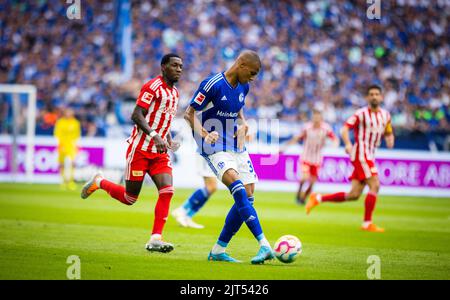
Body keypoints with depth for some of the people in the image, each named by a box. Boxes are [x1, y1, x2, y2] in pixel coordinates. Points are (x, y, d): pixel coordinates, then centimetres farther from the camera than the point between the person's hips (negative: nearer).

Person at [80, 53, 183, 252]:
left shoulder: (174, 93, 15)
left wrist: (168, 139, 10)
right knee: (130, 198, 2)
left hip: (160, 152, 7)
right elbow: (136, 115, -18)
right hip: (140, 148, -7)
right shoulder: (153, 87, -12)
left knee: (167, 191, -14)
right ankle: (99, 182, 29)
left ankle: (155, 239, -14)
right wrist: (154, 136, -29)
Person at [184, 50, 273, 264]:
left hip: (237, 148, 8)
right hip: (215, 149, -8)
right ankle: (264, 245, -34)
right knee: (238, 188, -27)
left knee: (247, 197, -1)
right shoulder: (212, 85, -15)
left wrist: (243, 124, 6)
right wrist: (204, 133, -26)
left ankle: (219, 250, 11)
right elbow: (189, 113, -10)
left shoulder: (243, 87, 7)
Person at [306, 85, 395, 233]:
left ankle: (318, 199, 17)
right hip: (361, 153, -8)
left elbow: (388, 133, 25)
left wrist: (390, 140, 1)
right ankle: (367, 223, -9)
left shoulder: (385, 115, 13)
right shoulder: (362, 114, -8)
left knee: (354, 195, 5)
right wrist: (348, 144, -35)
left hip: (369, 156, 8)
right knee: (375, 185, -16)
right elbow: (344, 129, -16)